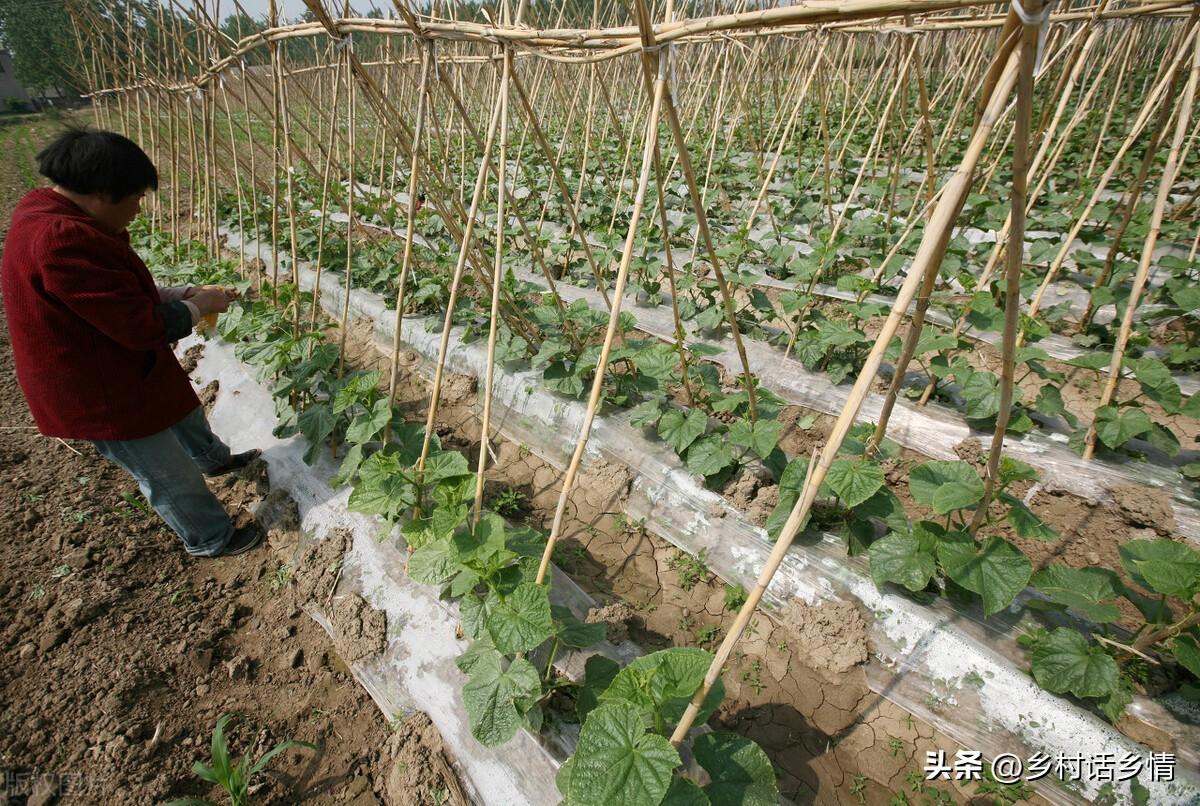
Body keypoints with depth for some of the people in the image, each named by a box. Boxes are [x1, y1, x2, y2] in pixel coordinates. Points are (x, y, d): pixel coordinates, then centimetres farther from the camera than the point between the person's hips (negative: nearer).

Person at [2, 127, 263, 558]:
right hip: (101, 393, -10)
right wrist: (198, 307, -14)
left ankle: (215, 458, 60)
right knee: (171, 475, 9)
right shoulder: (62, 240, -33)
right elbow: (141, 326, -31)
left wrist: (187, 294, -2)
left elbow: (126, 294, 9)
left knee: (183, 410, 33)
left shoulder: (56, 218, 1)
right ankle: (211, 539, 30)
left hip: (120, 370, 10)